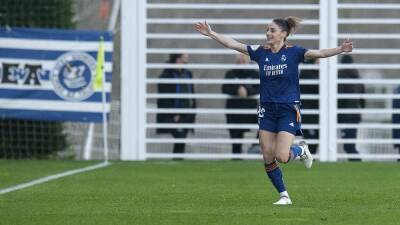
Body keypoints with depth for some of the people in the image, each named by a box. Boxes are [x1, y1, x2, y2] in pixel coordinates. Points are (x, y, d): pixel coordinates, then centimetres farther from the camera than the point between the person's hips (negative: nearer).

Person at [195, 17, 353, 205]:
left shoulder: (293, 52, -7)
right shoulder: (261, 52, 4)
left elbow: (319, 53, -19)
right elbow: (233, 44, 6)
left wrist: (340, 49, -34)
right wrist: (211, 34, 2)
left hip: (288, 110, -4)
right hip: (267, 110, 4)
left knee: (282, 156, -16)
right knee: (268, 159, -1)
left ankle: (301, 149, 18)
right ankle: (284, 195, 13)